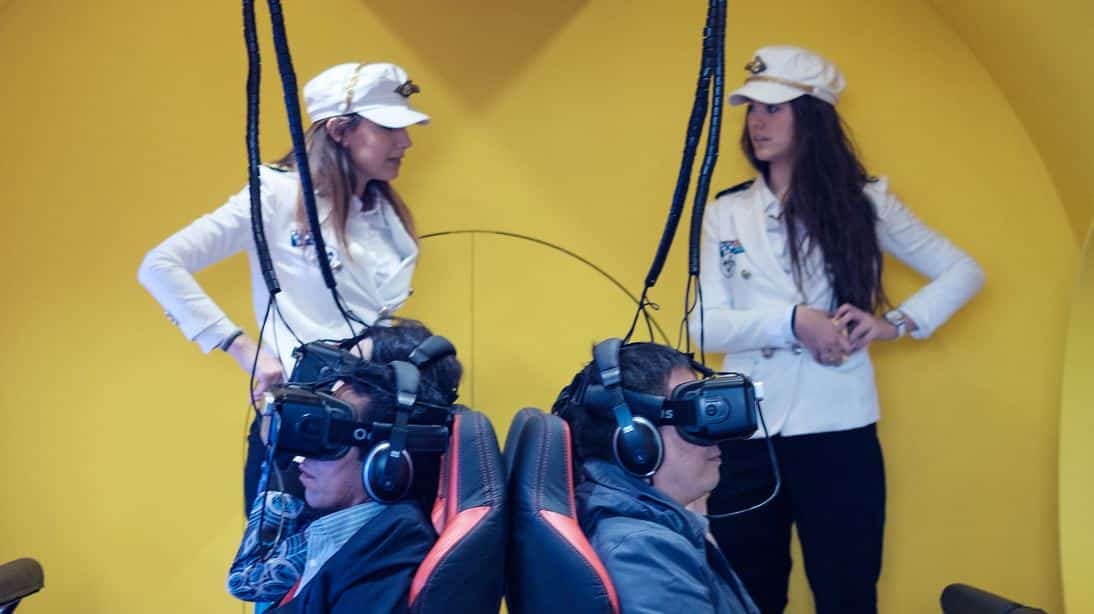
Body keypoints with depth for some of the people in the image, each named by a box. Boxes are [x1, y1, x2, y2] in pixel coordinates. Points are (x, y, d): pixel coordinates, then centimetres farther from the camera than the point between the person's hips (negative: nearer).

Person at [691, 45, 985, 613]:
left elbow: (963, 272, 7)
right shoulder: (726, 212, 4)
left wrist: (895, 323, -9)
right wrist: (794, 320, -18)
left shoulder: (862, 202, 2)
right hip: (746, 432, 1)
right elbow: (705, 326, -4)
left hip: (838, 429, -1)